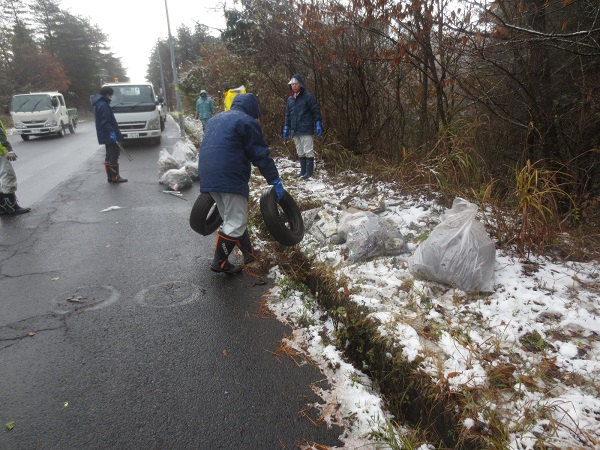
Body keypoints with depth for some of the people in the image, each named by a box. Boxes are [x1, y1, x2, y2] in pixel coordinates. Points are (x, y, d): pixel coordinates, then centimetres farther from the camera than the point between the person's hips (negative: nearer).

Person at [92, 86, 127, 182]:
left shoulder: (99, 104, 18)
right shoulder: (103, 105, -14)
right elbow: (105, 121, -22)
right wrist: (111, 133, -28)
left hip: (105, 135, 11)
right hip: (108, 135, -11)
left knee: (109, 155, 14)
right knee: (114, 154, -8)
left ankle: (110, 176, 18)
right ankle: (115, 177, -7)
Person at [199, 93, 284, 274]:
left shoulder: (214, 119, 24)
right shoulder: (247, 122, -1)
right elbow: (261, 155, -6)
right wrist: (275, 180, -2)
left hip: (208, 177, 9)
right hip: (230, 178, -9)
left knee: (232, 218, 17)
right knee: (236, 223, -1)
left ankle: (249, 253, 27)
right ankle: (219, 262, 3)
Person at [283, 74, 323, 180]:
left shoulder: (308, 96, -4)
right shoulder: (290, 99, 13)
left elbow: (316, 111, -6)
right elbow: (288, 115, 19)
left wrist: (318, 125, -12)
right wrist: (286, 129, 16)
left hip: (306, 130, -6)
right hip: (295, 131, 6)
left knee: (308, 151, -4)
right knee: (300, 153, 10)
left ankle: (309, 172, 1)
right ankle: (303, 171, 18)